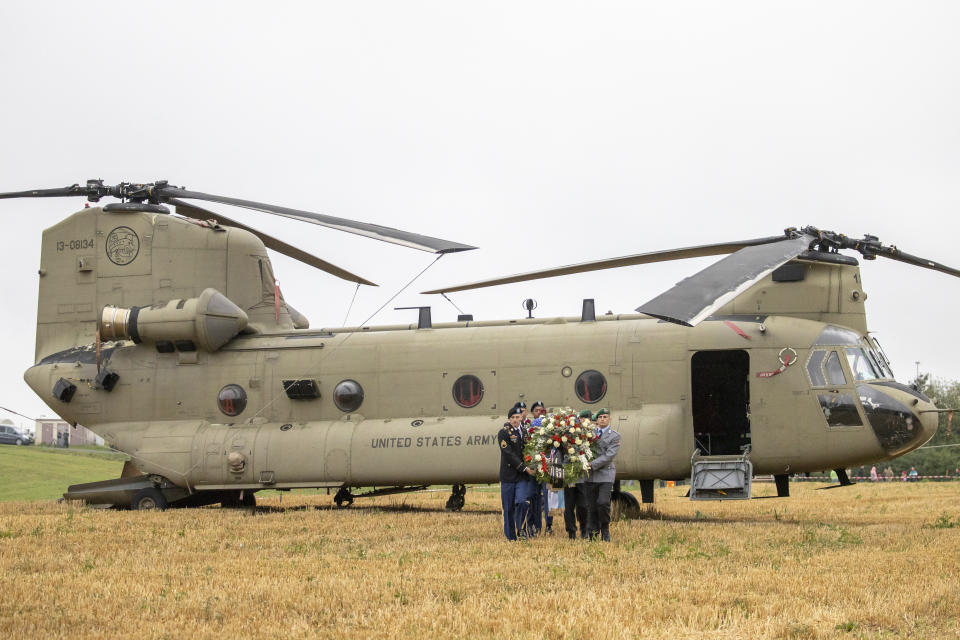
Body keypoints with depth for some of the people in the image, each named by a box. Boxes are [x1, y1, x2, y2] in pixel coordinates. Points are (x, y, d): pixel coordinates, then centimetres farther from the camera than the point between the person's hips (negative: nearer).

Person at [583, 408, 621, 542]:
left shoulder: (614, 436, 2)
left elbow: (609, 456, -9)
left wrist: (592, 464, -16)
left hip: (605, 474, -4)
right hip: (590, 475, 4)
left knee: (603, 503, -16)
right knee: (591, 507, 3)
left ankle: (605, 530, 4)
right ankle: (593, 535, 12)